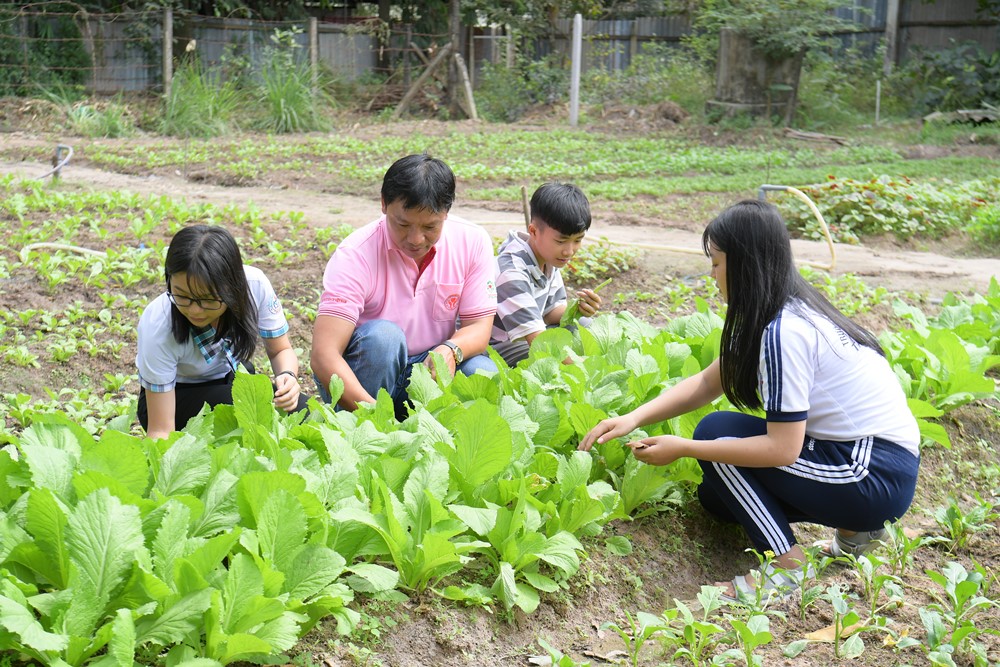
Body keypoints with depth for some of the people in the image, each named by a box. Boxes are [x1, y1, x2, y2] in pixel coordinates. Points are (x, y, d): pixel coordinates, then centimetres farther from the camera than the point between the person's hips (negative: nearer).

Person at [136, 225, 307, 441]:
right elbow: (161, 429, -27)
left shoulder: (254, 284, -25)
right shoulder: (157, 326, -32)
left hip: (232, 380, 4)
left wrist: (288, 376, -28)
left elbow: (281, 351, -7)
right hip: (174, 396, -4)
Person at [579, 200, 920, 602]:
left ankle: (788, 567, -11)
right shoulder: (788, 310, 7)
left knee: (718, 432, -11)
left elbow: (782, 448, -24)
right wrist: (634, 418, 0)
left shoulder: (783, 331, -24)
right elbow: (707, 383, 11)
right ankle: (854, 529, 13)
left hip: (878, 475, -9)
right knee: (716, 496, 10)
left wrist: (682, 448, -17)